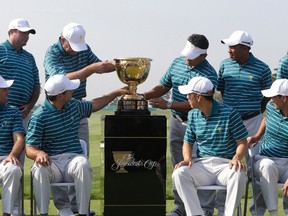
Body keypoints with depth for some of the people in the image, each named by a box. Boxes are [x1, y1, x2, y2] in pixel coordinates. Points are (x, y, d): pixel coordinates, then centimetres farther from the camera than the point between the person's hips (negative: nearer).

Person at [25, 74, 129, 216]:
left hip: (74, 157, 3)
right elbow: (30, 149, -7)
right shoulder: (39, 116, -4)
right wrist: (39, 153, -31)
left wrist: (117, 93, 39)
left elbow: (94, 105, 37)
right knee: (39, 169, -38)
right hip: (51, 161, -3)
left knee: (83, 165, -34)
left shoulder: (74, 106, 15)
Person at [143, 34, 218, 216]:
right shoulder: (177, 63, 4)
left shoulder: (209, 74, -17)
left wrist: (168, 104, -26)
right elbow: (163, 87, 11)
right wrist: (143, 96, -5)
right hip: (177, 121, 6)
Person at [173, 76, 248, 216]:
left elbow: (242, 142, -1)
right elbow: (188, 142, 18)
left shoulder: (229, 113, -3)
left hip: (225, 164, -4)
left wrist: (237, 157, -22)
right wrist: (187, 158, -4)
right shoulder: (193, 115, 13)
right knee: (178, 174, -27)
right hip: (202, 164, 4)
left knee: (239, 175, -38)